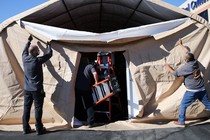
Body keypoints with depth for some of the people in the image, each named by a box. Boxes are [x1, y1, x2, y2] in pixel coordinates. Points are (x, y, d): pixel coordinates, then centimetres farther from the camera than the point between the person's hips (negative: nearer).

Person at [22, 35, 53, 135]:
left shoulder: (25, 59, 0)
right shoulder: (38, 60, -16)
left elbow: (25, 51, 23)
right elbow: (49, 54, -4)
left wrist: (29, 41, 35)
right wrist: (49, 45, 14)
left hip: (27, 89, 6)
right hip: (37, 89, -6)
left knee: (26, 108, 11)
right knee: (38, 108, 2)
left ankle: (26, 128, 21)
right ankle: (39, 129, 8)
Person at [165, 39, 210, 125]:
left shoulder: (186, 67, -21)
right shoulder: (195, 62, -2)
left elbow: (175, 73, -12)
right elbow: (188, 52, 13)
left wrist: (168, 67, 5)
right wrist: (181, 45, 26)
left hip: (192, 91, -7)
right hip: (202, 89, 7)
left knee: (183, 105, 8)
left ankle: (181, 121, 15)